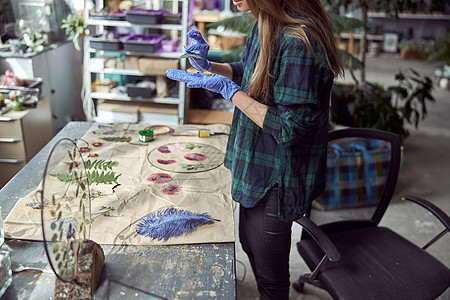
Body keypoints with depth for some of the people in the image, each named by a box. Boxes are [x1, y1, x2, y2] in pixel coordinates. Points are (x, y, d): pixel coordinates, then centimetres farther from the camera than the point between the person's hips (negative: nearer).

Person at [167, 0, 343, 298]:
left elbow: (291, 128, -28)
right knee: (249, 243, 29)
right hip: (256, 165, 10)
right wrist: (207, 65, 0)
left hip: (277, 176, -10)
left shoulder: (298, 41, -29)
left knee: (270, 273, 12)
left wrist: (229, 90, -25)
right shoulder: (266, 26, 1)